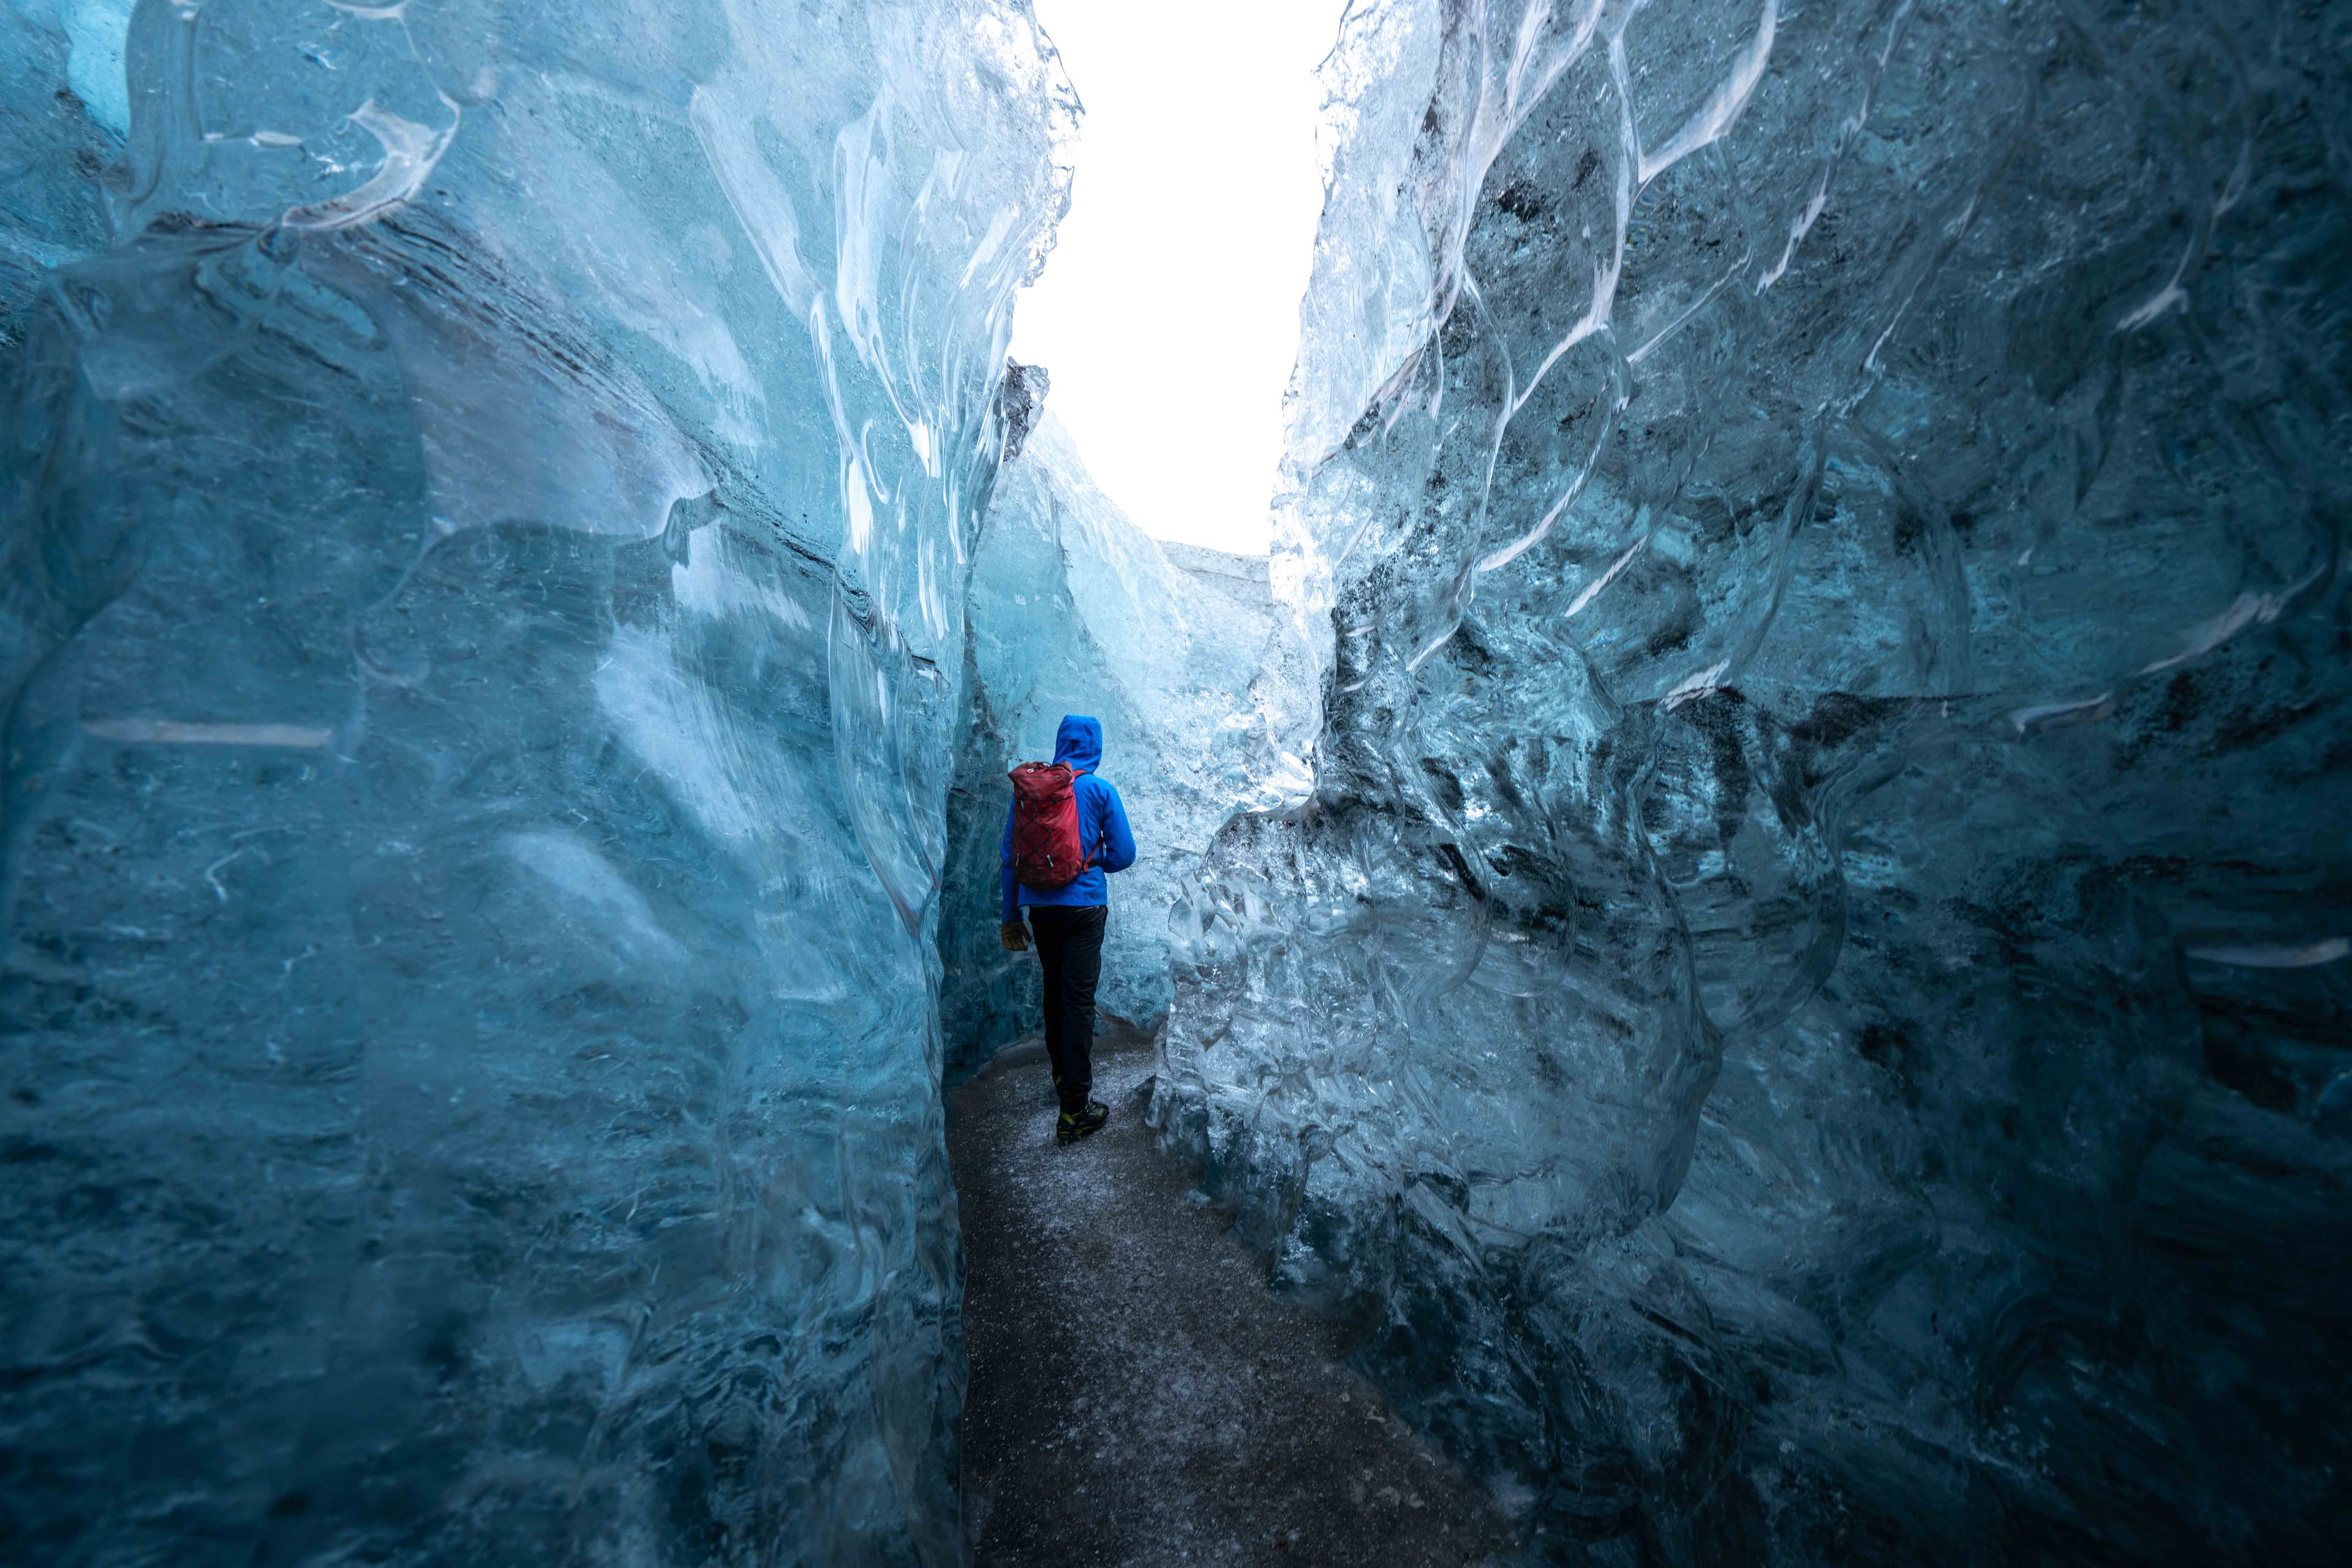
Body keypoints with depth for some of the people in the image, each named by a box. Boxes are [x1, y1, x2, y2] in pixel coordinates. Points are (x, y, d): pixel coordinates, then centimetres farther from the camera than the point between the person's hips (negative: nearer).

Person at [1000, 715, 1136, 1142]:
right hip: (1085, 905, -3)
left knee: (1054, 991, 21)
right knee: (1079, 1000, -1)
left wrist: (1010, 916, 10)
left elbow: (1010, 855, 3)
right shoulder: (1100, 790, -5)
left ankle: (1062, 1077, 38)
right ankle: (1073, 1112, 2)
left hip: (1041, 907, 4)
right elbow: (1124, 854, -5)